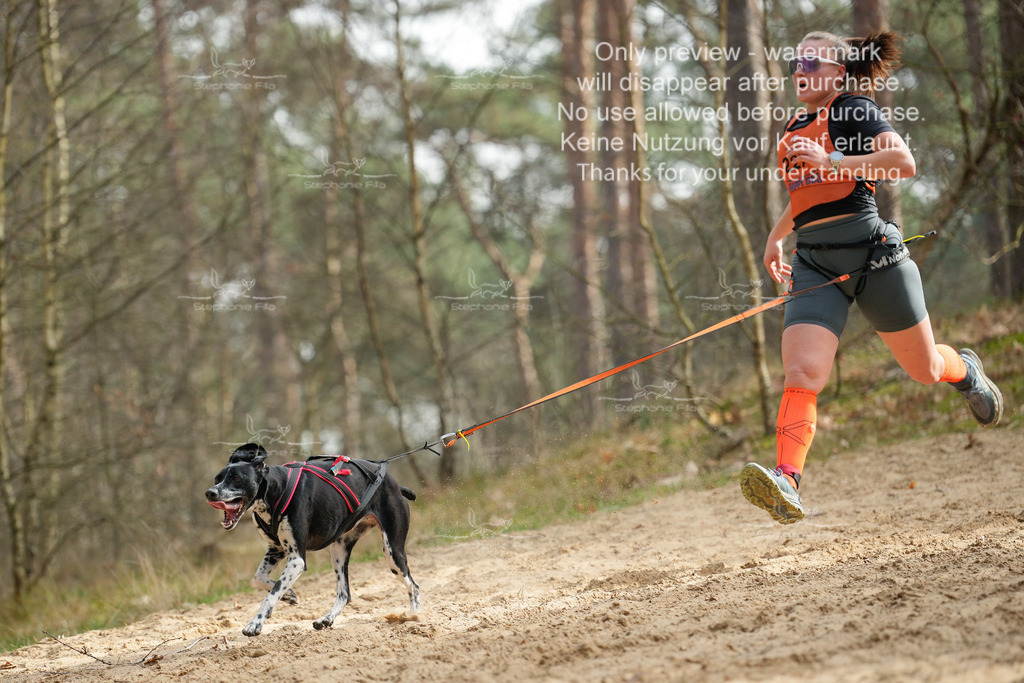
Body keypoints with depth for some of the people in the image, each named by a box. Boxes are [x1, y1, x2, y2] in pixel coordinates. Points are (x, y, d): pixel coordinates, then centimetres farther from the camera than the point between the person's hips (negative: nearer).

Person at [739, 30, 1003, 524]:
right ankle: (786, 484, -34)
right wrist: (776, 236, 34)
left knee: (925, 369, 11)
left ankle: (966, 372, 48)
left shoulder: (853, 109, -3)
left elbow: (903, 162, -19)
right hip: (815, 265, 5)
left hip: (870, 251, -5)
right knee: (801, 373, -19)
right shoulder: (797, 127, 19)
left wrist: (831, 162, -23)